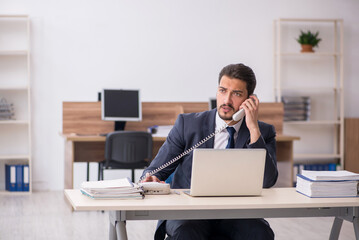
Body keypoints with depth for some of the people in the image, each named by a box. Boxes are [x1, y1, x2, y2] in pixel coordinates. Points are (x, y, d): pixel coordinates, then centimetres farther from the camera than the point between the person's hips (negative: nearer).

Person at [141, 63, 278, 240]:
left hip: (235, 213, 2)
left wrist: (254, 129, -15)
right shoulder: (187, 123, 2)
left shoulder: (264, 132, 3)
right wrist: (150, 179, -20)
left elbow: (267, 182, -13)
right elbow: (155, 170, 5)